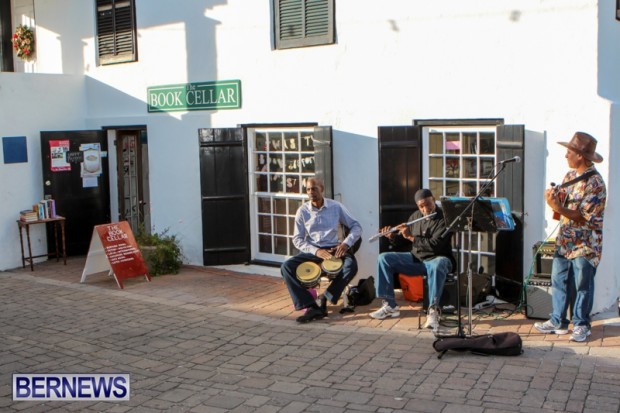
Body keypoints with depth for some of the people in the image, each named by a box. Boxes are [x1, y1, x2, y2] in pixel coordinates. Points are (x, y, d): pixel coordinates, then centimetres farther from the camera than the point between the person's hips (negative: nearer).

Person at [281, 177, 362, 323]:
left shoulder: (336, 207, -1)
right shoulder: (302, 211, 0)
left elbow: (356, 226, 3)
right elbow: (297, 239, -1)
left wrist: (346, 243, -15)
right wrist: (316, 251, -17)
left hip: (334, 249, -1)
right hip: (312, 251, 1)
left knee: (351, 265, -32)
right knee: (286, 267, -24)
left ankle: (324, 299, -17)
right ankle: (311, 306, -26)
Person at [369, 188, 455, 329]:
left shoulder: (444, 218, -14)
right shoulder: (415, 216, 7)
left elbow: (434, 245, -25)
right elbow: (403, 238, 19)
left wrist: (410, 237, -22)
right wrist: (392, 236, -3)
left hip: (437, 258, -7)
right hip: (415, 258, 7)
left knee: (437, 266, -43)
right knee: (383, 258, -5)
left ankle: (433, 311, -39)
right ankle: (390, 305, -6)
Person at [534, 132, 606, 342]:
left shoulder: (595, 183, -17)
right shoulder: (570, 175, 8)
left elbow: (584, 216, -19)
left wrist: (558, 208, -28)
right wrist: (553, 198, -9)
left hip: (585, 244, -7)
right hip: (564, 240, 7)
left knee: (583, 285, 4)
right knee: (559, 282, 11)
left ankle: (581, 325, 16)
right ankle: (557, 321, 21)